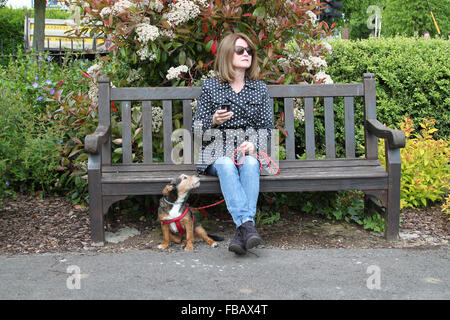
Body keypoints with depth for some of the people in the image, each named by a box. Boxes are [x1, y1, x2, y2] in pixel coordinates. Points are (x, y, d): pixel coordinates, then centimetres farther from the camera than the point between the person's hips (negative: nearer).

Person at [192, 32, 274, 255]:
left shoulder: (259, 88, 16)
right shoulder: (210, 86, 9)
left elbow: (267, 127, 12)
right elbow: (197, 128, 10)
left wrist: (253, 144, -9)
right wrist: (213, 120, -13)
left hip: (250, 149, 1)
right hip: (217, 150, -1)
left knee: (250, 165, -35)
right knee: (226, 166, -36)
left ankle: (242, 232, -44)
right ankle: (247, 225, -50)